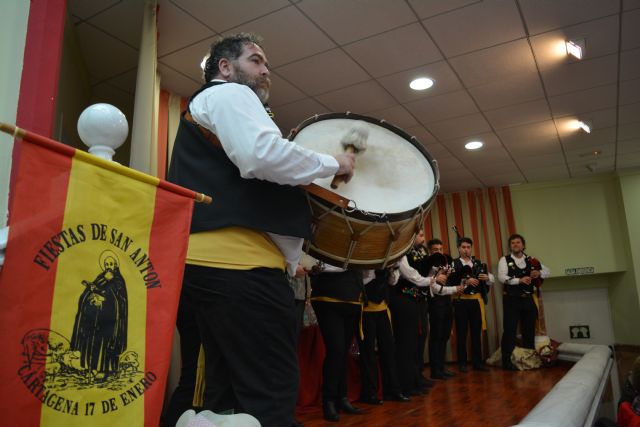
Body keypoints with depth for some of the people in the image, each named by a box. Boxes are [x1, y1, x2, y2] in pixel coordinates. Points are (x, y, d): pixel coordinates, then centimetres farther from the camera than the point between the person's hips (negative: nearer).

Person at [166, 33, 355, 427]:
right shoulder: (228, 94, 2)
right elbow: (263, 155, -19)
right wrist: (334, 163, -4)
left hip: (212, 259, 11)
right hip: (238, 261, -11)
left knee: (229, 390, 13)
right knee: (272, 393, -10)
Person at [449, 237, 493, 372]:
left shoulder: (478, 263, 13)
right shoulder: (453, 263, -1)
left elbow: (491, 279, 11)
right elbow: (451, 281, -16)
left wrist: (487, 277, -10)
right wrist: (465, 281, -25)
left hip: (476, 300, 4)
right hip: (461, 301, -4)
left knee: (476, 332, 8)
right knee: (462, 332, 4)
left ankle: (477, 362, 18)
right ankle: (462, 363, 12)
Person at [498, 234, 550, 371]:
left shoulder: (531, 260, 12)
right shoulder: (505, 260, -1)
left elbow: (547, 271, 13)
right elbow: (502, 277, -14)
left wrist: (539, 273, -10)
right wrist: (519, 280, -24)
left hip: (528, 299, 5)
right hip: (511, 300, -4)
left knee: (529, 330, 12)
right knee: (510, 330, -3)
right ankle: (507, 361, 3)